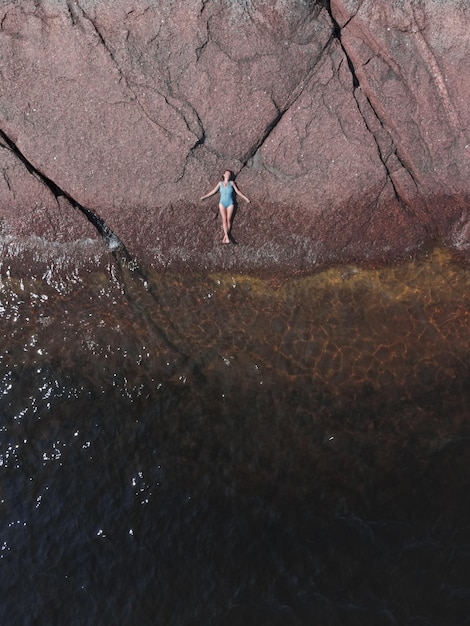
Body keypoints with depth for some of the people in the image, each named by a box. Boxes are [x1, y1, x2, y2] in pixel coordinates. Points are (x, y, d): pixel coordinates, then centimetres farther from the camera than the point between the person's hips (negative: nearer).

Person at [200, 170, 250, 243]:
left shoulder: (231, 183, 5)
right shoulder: (220, 183, 7)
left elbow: (237, 191, 9)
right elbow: (213, 191, 12)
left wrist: (245, 198, 8)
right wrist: (205, 196, 12)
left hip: (230, 203, 0)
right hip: (222, 203, 0)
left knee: (229, 219, -7)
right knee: (224, 219, -9)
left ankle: (225, 236, -5)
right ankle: (227, 237, -16)